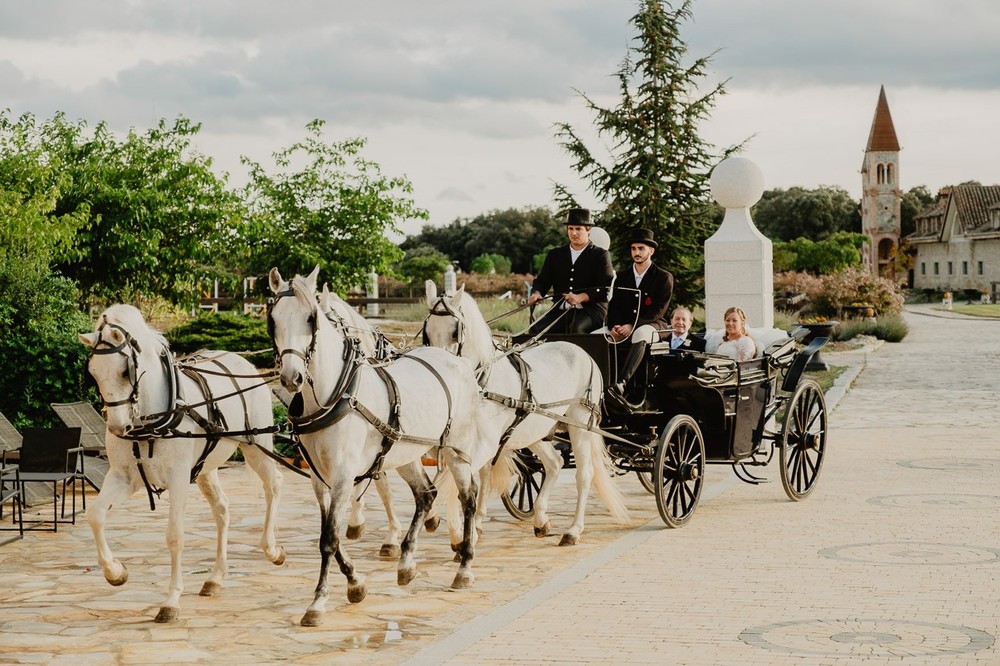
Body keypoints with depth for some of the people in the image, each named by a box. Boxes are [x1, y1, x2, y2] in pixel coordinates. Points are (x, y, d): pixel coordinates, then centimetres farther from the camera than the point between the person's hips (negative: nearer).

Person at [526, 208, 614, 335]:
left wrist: (580, 298, -21)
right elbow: (542, 280, 18)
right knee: (536, 329, -25)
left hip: (590, 310, -4)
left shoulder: (601, 255, 7)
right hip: (560, 310, 4)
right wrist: (536, 293, -8)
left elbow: (606, 288, -4)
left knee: (576, 329, -37)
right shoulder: (555, 255, 21)